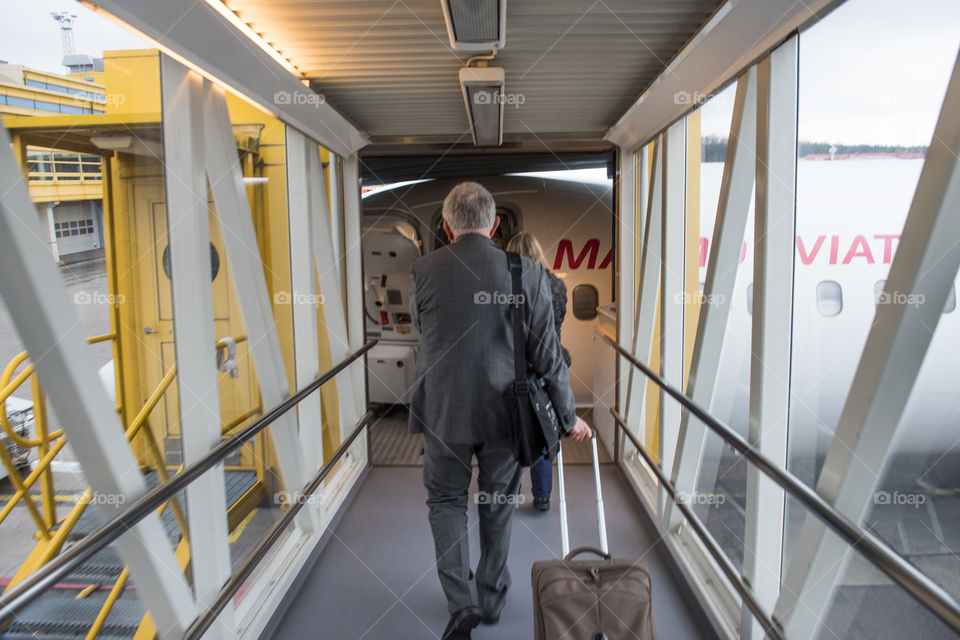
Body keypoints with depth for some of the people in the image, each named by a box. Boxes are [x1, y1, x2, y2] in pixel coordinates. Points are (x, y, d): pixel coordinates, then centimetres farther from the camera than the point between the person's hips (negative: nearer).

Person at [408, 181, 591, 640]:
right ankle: (492, 598, 35)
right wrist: (568, 416, 6)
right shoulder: (527, 272, -10)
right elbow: (546, 353, -6)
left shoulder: (423, 270, -9)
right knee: (498, 504, 19)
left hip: (444, 410, -1)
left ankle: (462, 601, 11)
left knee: (446, 499, 19)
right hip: (505, 411, 1)